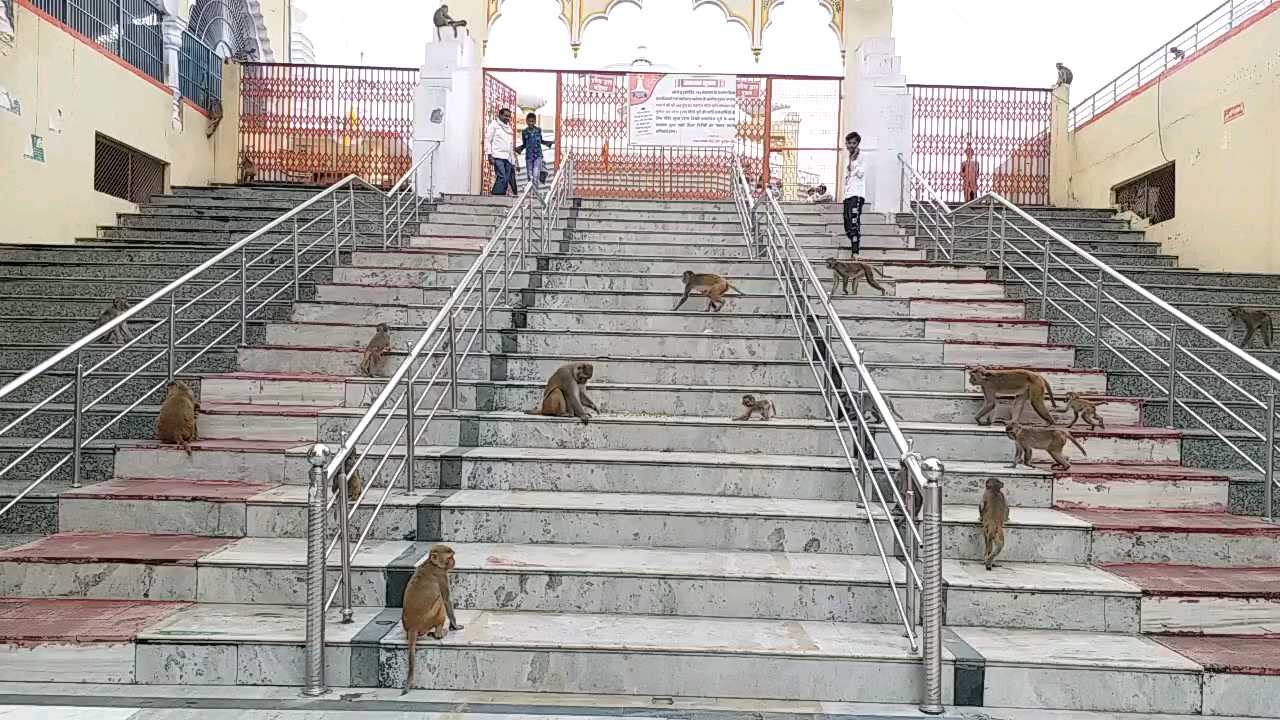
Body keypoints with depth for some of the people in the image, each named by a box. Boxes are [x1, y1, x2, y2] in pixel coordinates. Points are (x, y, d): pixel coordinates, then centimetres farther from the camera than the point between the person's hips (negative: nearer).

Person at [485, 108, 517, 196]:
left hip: (508, 158, 6)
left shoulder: (508, 127, 24)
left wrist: (513, 161, 17)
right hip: (498, 156, -6)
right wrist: (490, 155, -11)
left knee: (506, 180, -2)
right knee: (501, 178, -19)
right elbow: (488, 140, 0)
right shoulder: (494, 124, 6)